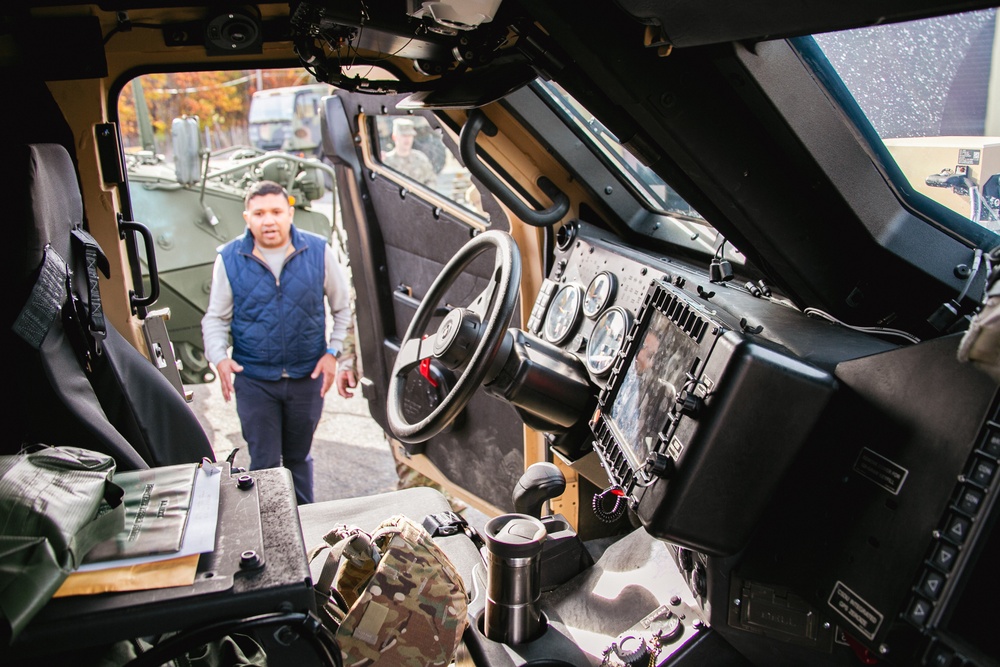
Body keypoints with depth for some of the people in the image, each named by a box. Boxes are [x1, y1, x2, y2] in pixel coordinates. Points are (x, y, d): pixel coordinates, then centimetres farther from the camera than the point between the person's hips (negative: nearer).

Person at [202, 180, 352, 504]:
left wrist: (332, 351, -6)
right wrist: (220, 359, -16)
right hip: (254, 380, -1)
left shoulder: (318, 251, -6)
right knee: (264, 463, 3)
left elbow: (343, 306, 4)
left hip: (307, 376, 1)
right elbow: (215, 318, 1)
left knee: (299, 457, 19)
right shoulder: (229, 259, -6)